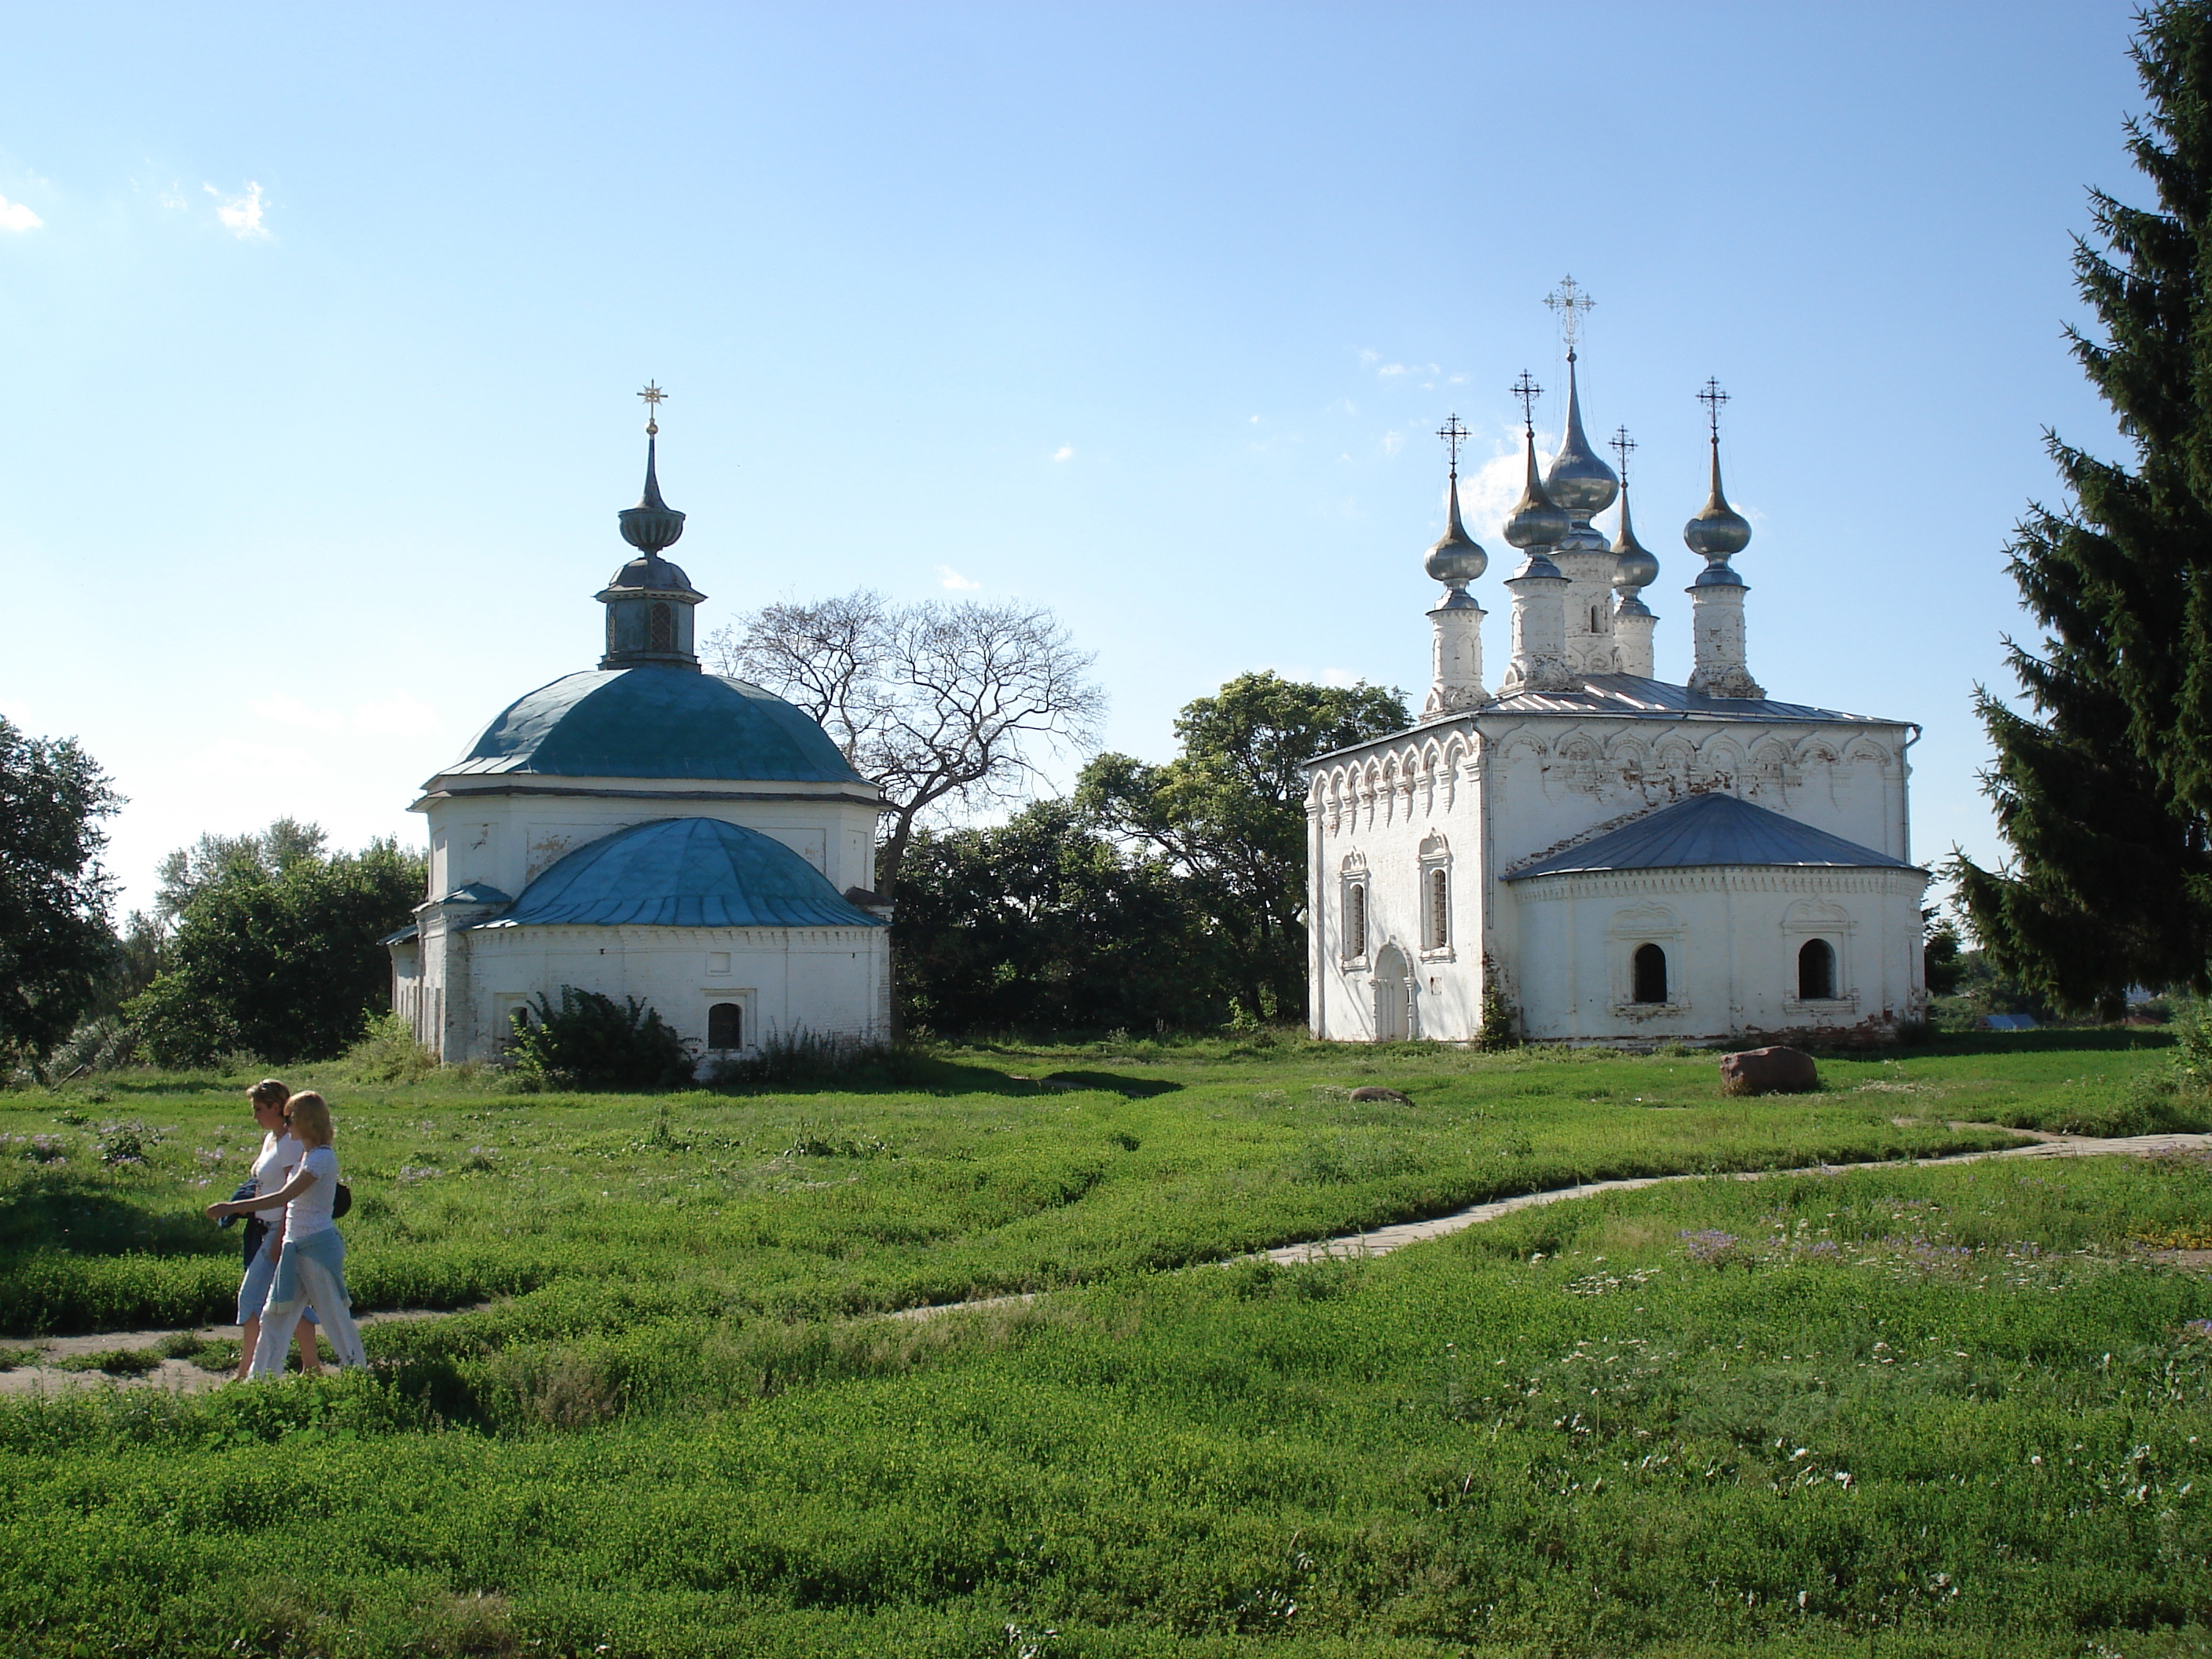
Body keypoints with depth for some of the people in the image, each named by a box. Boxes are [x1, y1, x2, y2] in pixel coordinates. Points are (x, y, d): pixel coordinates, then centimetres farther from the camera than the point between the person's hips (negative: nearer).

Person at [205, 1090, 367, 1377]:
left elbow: (284, 1197, -24)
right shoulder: (308, 1155, 14)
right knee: (274, 1317, 9)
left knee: (335, 1317, -1)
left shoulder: (322, 1157, -17)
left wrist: (232, 1208, -26)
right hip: (295, 1247, 10)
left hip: (318, 1246, -10)